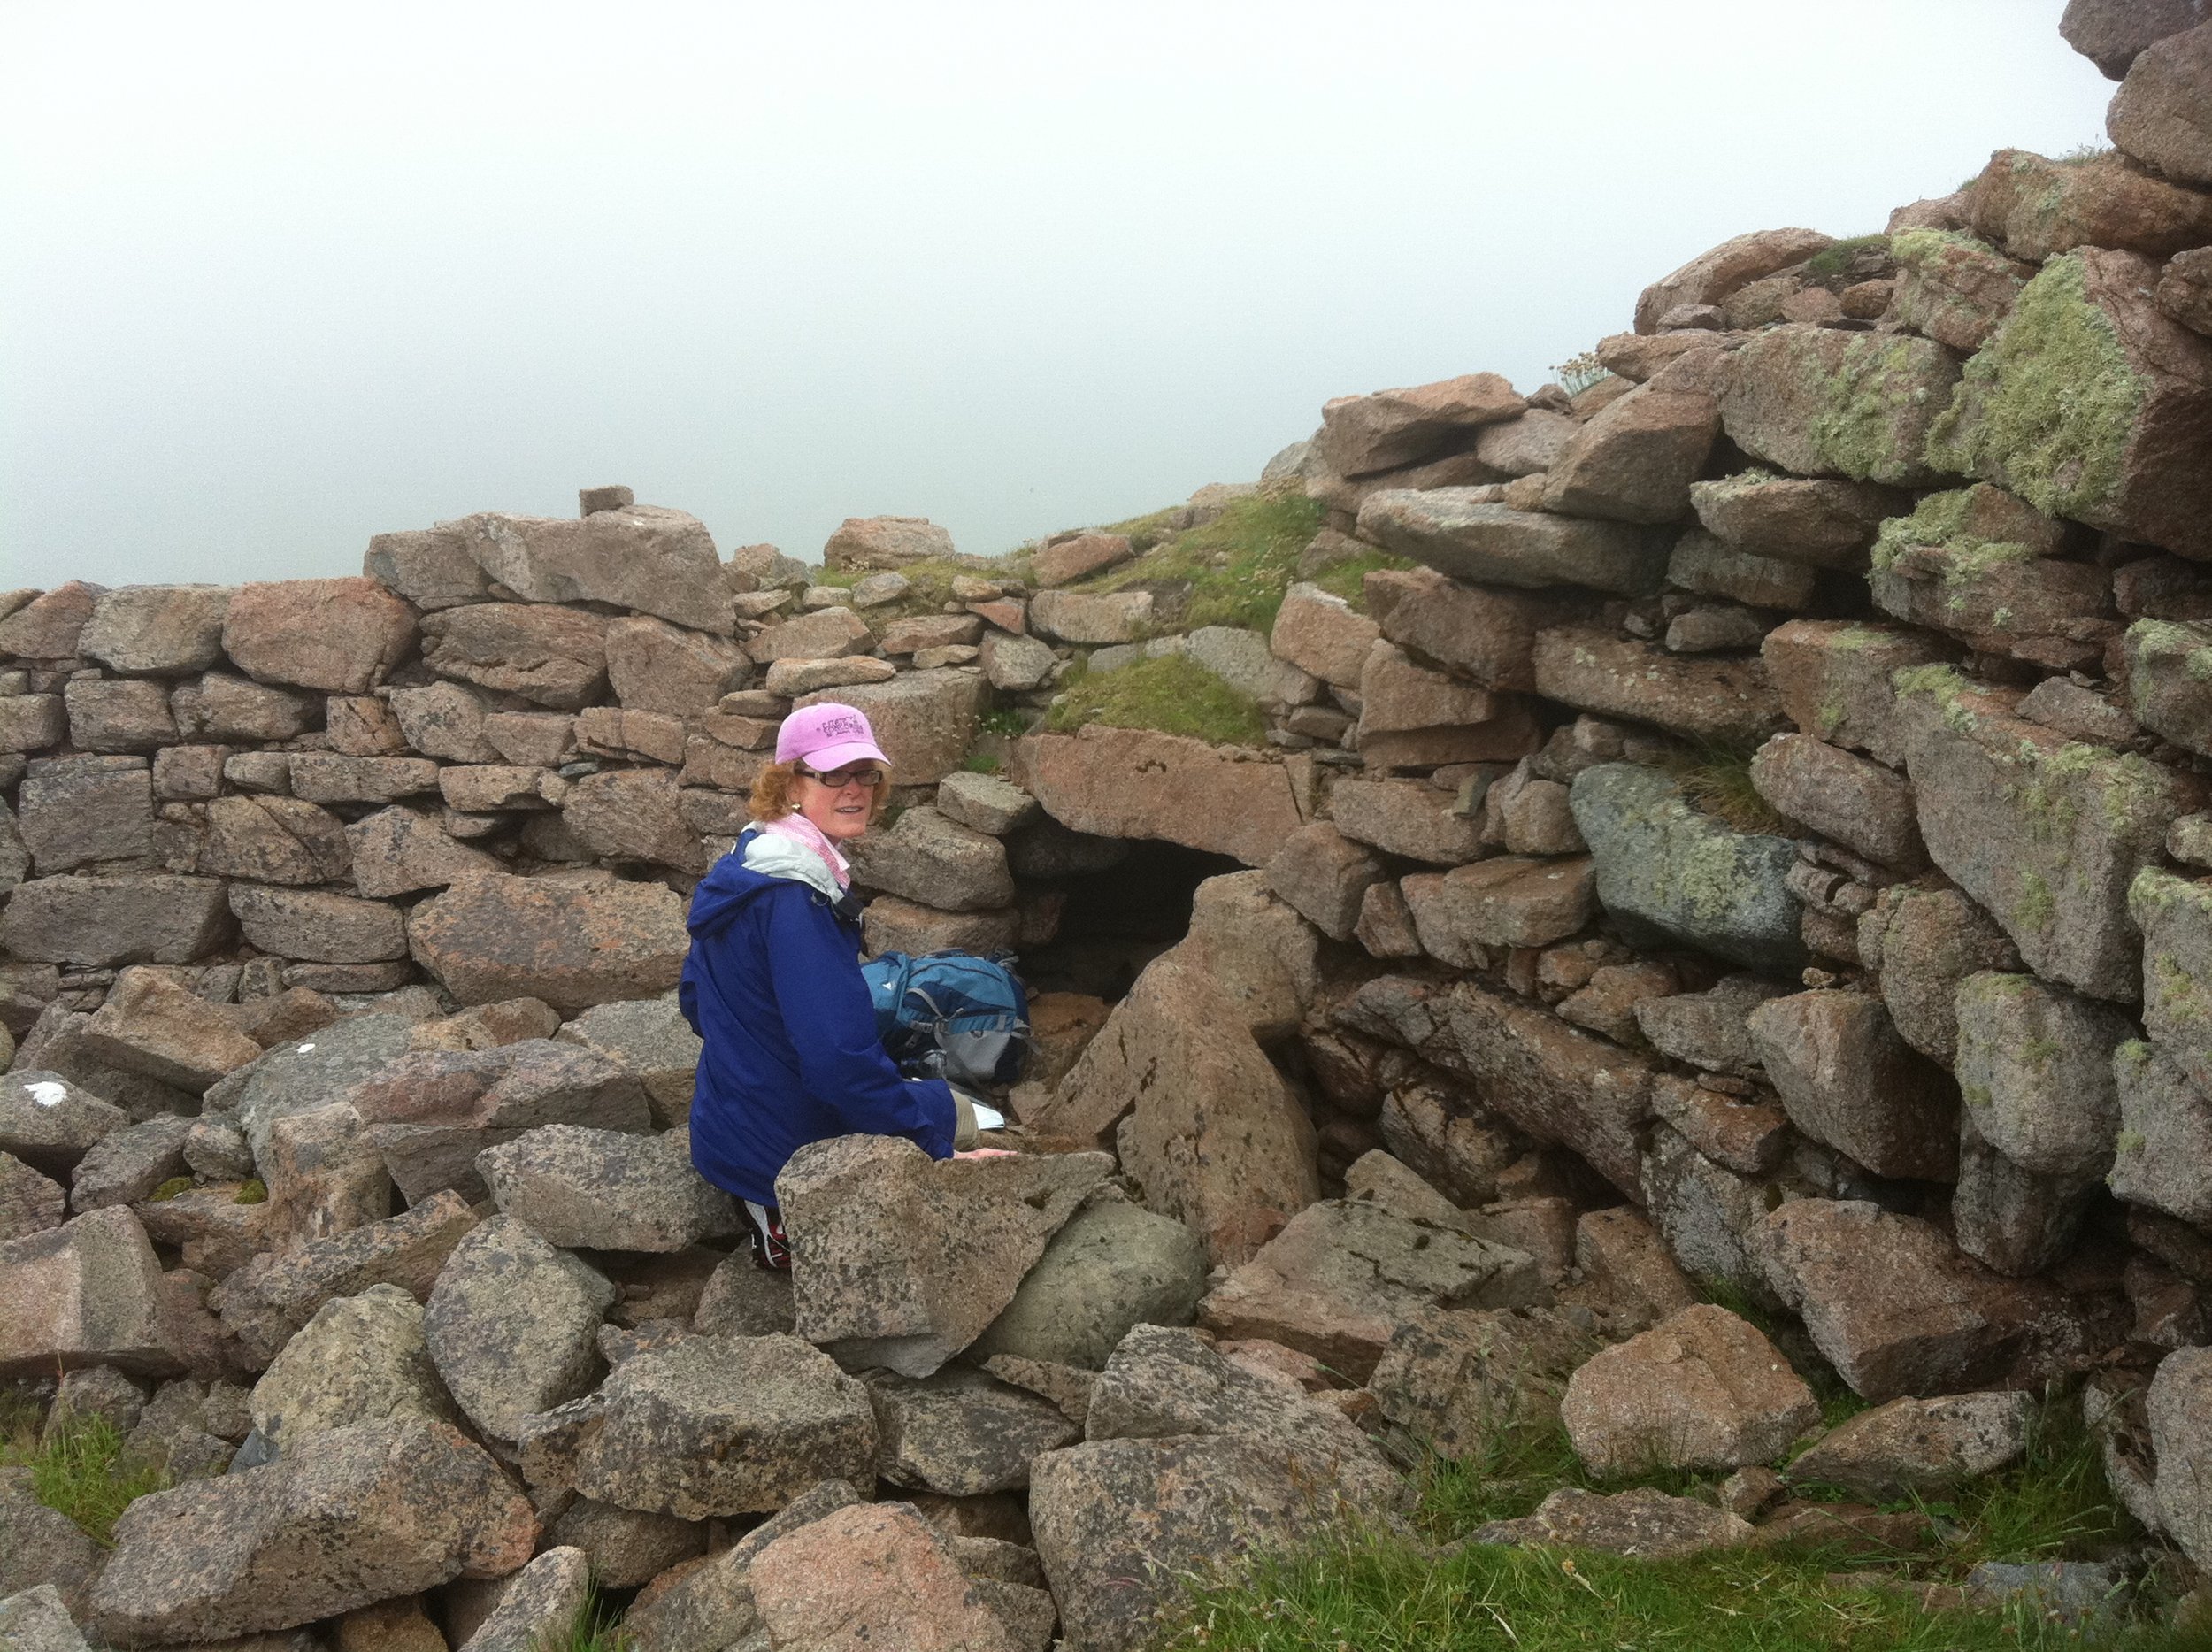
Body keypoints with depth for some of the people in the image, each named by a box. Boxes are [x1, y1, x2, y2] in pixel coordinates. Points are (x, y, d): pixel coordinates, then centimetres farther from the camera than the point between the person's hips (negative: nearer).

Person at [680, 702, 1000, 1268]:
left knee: (938, 1102, 28)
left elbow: (694, 998, 15)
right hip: (784, 1151, -9)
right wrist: (939, 1151, -22)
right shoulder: (797, 900, -28)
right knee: (955, 1111, 14)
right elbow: (841, 1062, -32)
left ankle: (783, 1211, 14)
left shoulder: (742, 865, 2)